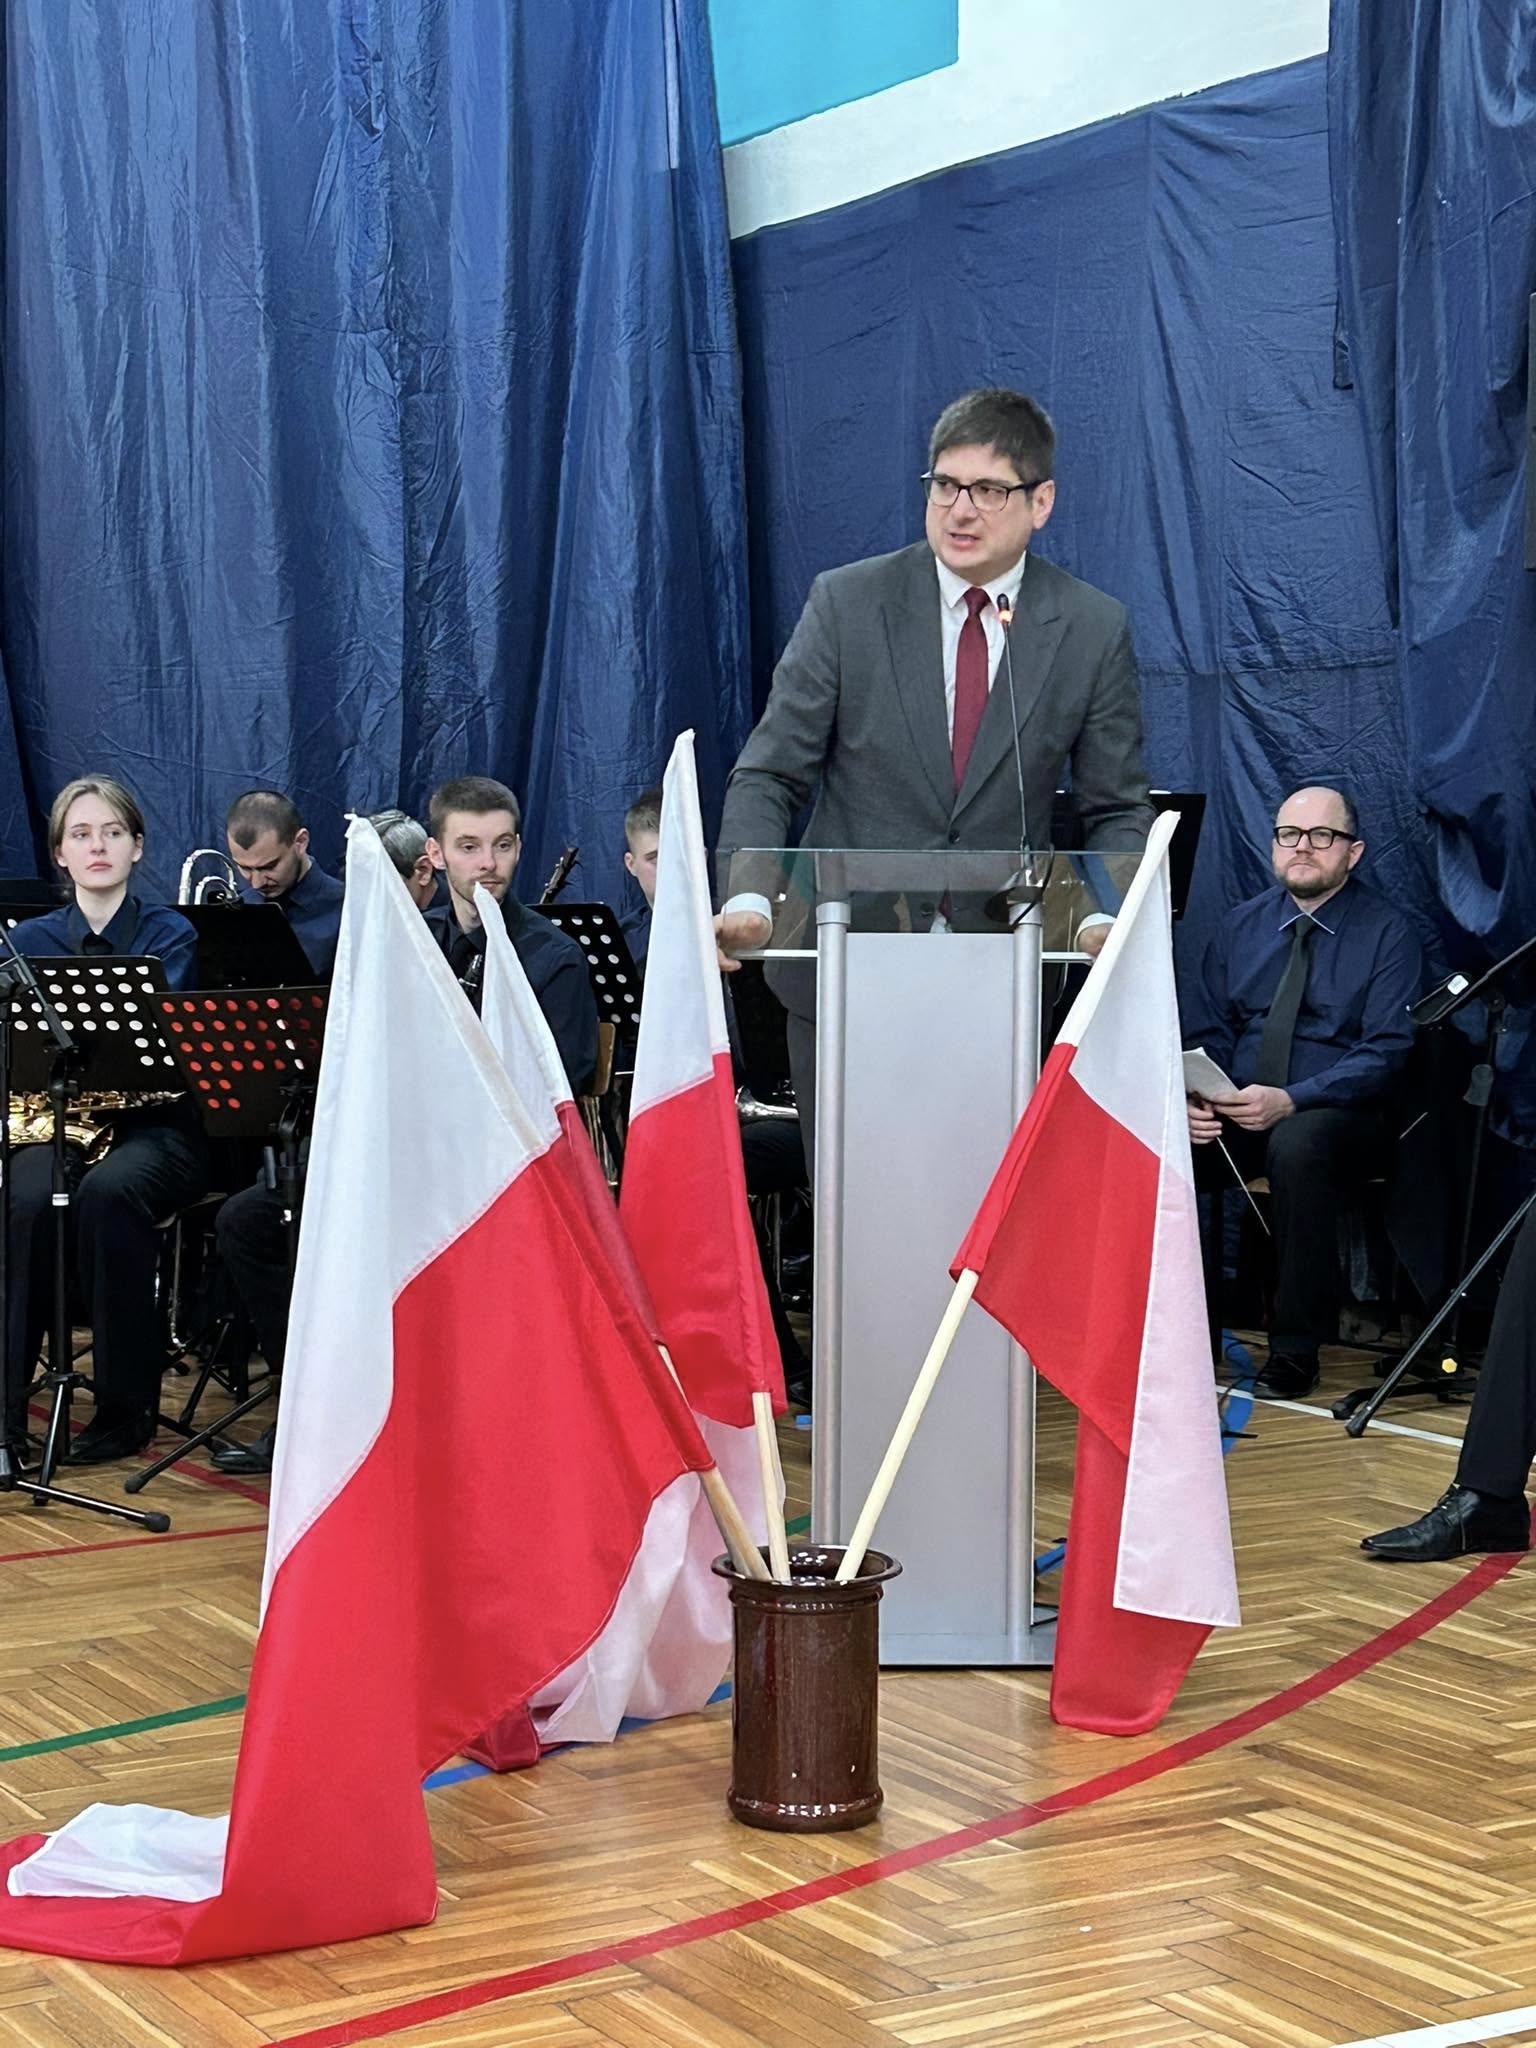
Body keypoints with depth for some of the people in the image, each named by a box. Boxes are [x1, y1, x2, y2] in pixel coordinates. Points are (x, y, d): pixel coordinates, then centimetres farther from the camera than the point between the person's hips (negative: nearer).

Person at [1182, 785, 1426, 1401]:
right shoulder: (1241, 924, 13)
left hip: (1342, 1116, -4)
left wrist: (1290, 1101, -24)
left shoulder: (1387, 932, -1)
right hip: (1234, 1112, 4)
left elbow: (1385, 1051, -10)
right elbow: (1204, 1030, 10)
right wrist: (1196, 1099, -13)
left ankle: (1295, 1350, -28)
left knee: (1297, 1145, -39)